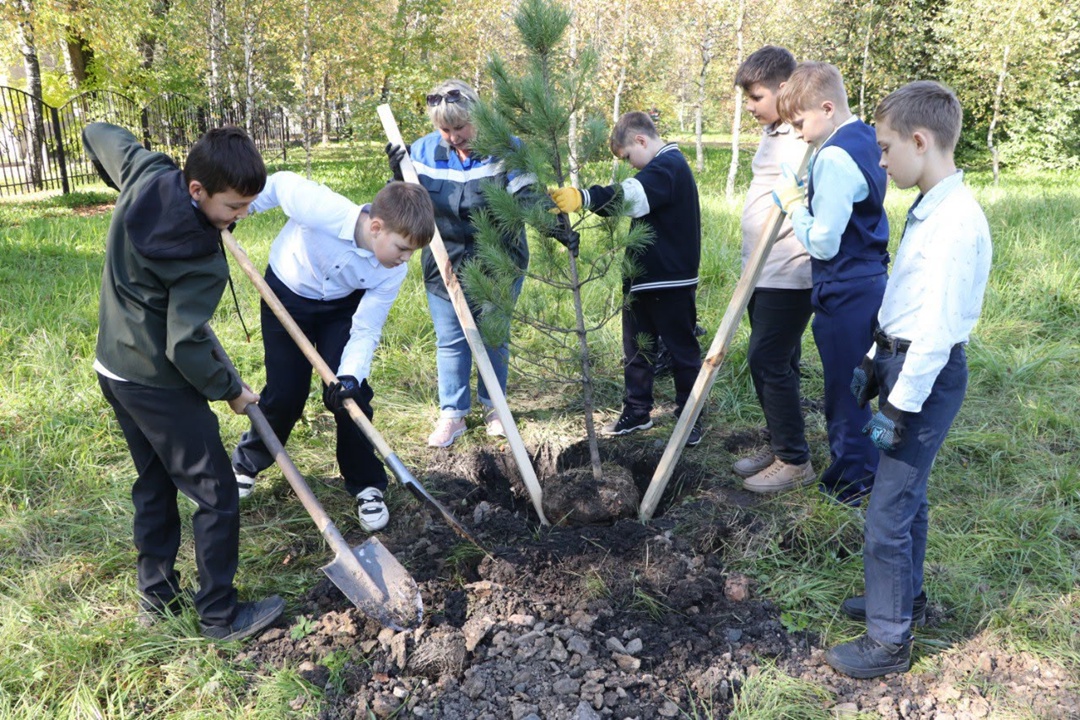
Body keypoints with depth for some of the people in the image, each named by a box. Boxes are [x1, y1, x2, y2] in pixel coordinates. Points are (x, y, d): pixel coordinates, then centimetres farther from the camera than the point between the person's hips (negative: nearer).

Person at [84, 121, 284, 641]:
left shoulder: (146, 173, -7)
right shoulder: (203, 261, -27)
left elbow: (98, 134, 13)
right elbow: (185, 348, -24)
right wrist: (231, 391, -9)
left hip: (113, 366, 9)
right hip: (158, 384, -9)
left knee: (154, 482, 21)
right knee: (217, 495, 2)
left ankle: (157, 597, 32)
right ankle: (220, 615, 13)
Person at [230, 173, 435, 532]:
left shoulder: (393, 272, -27)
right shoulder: (322, 209, -38)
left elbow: (366, 330, -23)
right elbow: (280, 183, -19)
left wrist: (351, 375, -39)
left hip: (344, 305, 2)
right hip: (287, 294, -2)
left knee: (349, 394, -7)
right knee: (285, 395, 1)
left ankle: (366, 486, 10)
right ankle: (246, 463, 30)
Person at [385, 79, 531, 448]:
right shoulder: (424, 150, -5)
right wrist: (399, 175, -18)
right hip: (444, 265, 2)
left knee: (494, 339, 14)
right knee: (450, 342, 9)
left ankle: (493, 406, 34)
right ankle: (452, 414, 23)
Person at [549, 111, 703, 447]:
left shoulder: (668, 166, -18)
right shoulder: (663, 167, 15)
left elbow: (630, 194, -35)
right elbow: (628, 200, 14)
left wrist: (584, 198, -43)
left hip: (671, 280, -10)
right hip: (642, 277, 10)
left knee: (682, 349, 4)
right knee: (637, 347, 14)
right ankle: (637, 411, 26)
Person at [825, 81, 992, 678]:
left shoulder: (956, 223, -23)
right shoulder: (928, 210, 8)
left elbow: (937, 330, -24)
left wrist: (898, 408, -20)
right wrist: (874, 365, 18)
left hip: (929, 375, -10)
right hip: (902, 359, 10)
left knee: (888, 511, -1)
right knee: (906, 495, 23)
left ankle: (888, 641, 15)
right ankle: (904, 598, 42)